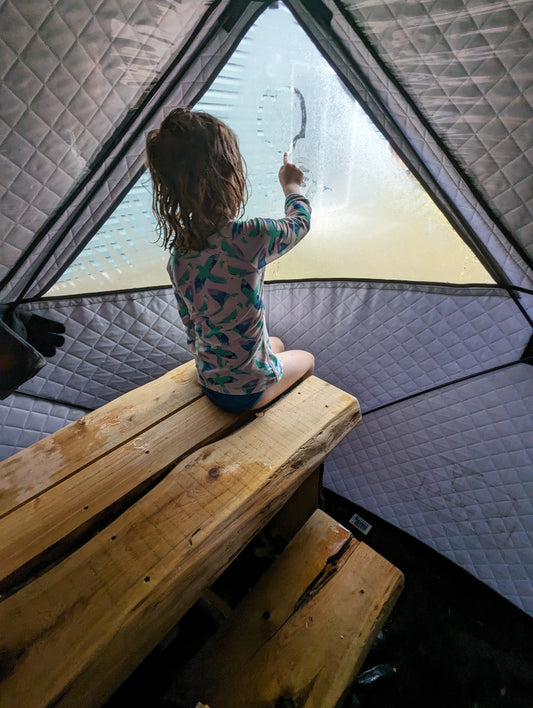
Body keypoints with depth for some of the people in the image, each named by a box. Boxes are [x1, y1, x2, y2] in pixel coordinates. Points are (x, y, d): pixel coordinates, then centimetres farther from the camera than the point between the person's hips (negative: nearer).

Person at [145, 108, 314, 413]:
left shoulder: (178, 256, -11)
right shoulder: (248, 238, -29)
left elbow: (190, 325, 2)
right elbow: (301, 221, -7)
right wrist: (292, 187, 14)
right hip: (249, 390, -5)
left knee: (277, 343, 33)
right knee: (307, 359, 26)